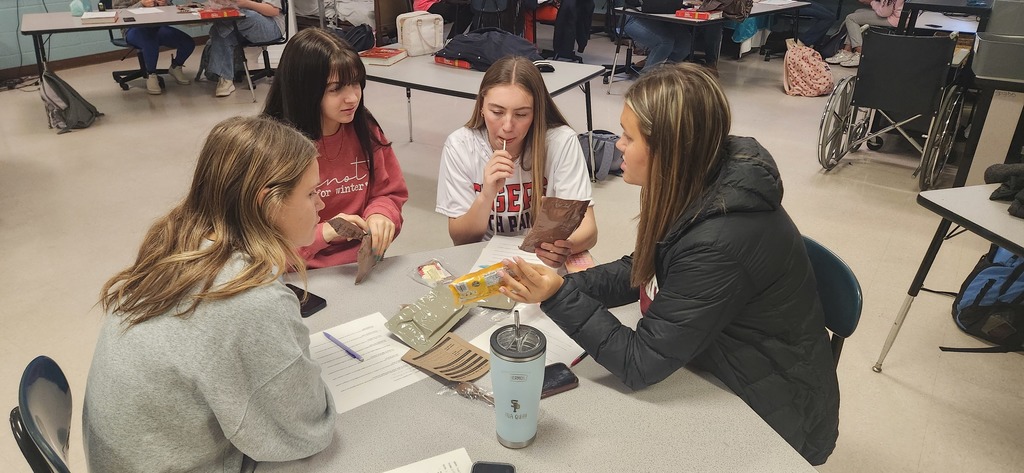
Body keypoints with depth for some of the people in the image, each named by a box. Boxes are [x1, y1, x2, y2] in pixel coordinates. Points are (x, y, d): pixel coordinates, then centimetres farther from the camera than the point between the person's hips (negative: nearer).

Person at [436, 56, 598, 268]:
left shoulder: (562, 142, -14)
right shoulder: (459, 146, -10)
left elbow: (588, 229, -16)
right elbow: (460, 239, -7)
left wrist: (565, 247, -38)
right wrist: (486, 196, -26)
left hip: (545, 261, 0)